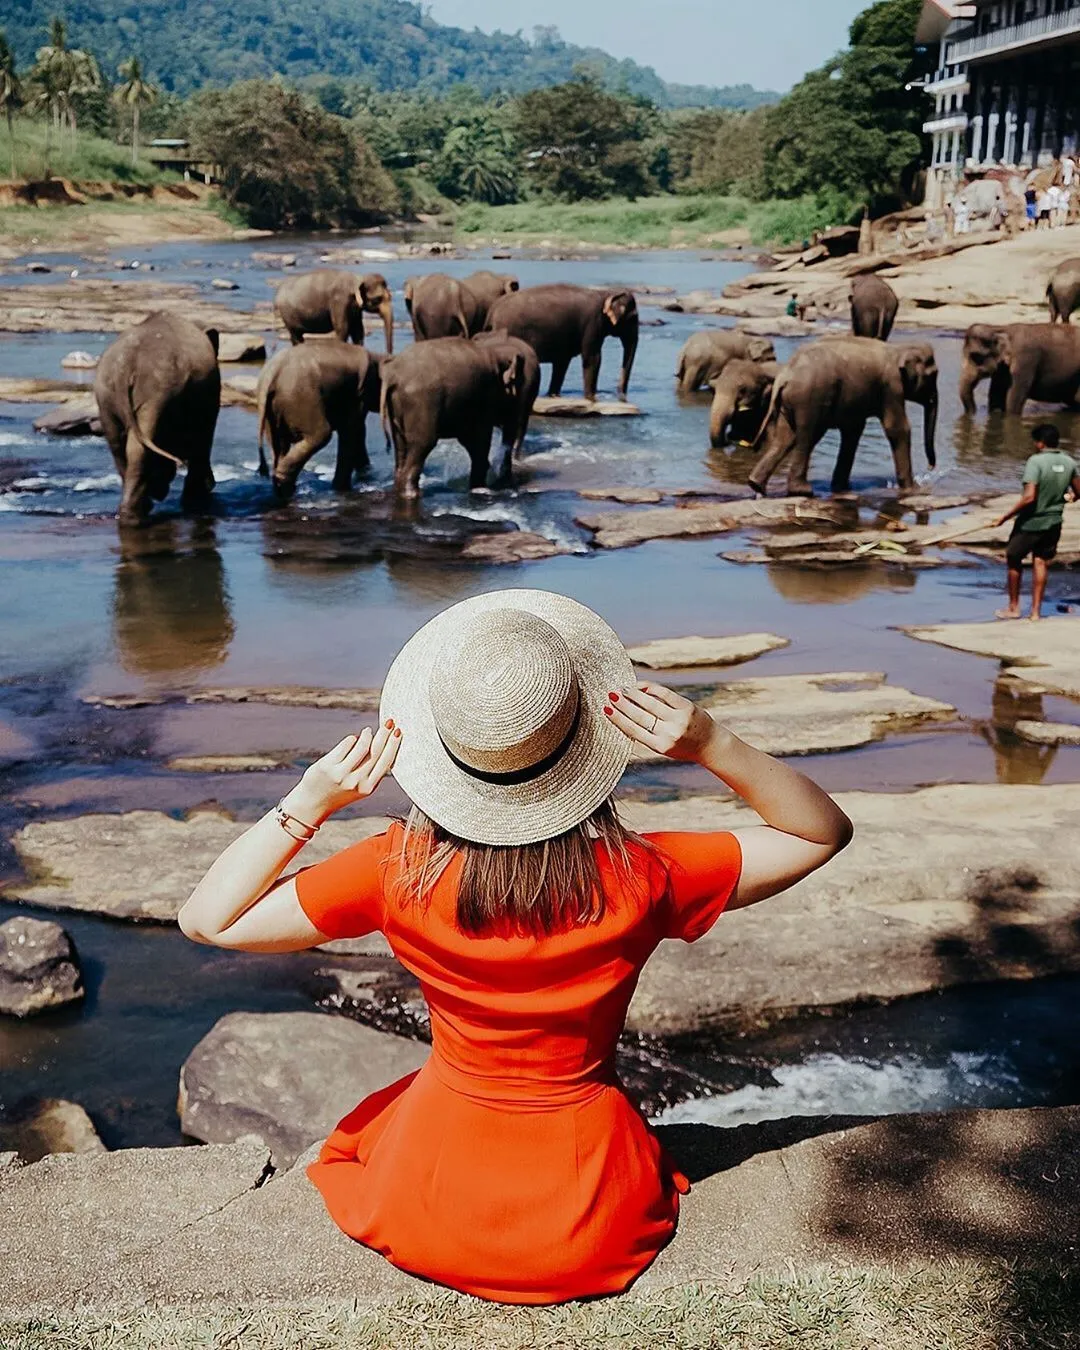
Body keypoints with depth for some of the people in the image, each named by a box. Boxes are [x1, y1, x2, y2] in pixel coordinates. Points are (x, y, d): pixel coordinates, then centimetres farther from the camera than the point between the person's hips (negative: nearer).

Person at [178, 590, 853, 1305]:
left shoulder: (401, 874, -23)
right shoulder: (640, 878, -23)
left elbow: (209, 919, -13)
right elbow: (825, 832, -10)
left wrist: (311, 801, -19)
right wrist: (713, 744, -23)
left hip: (431, 1222, -1)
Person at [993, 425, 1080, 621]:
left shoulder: (1036, 461, -19)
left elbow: (1029, 497, -26)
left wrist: (1005, 517, -21)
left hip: (1030, 522, -5)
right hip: (1053, 522, 5)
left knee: (1013, 559, 13)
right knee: (1040, 562, 13)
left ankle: (1013, 607, 20)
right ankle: (1036, 611, 12)